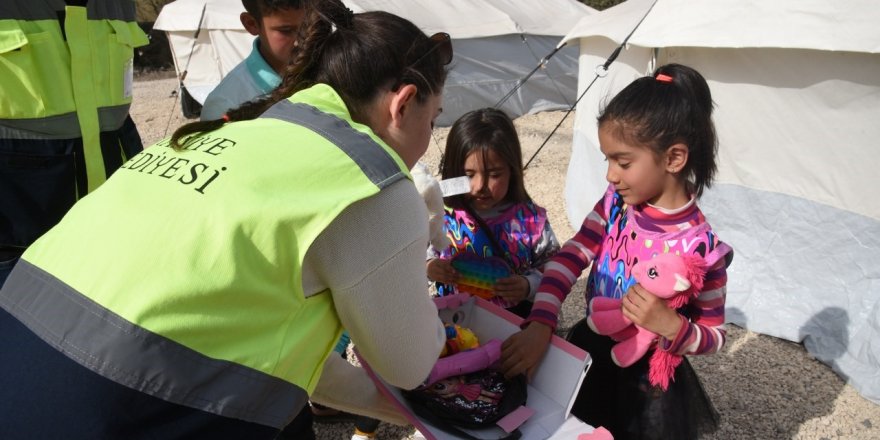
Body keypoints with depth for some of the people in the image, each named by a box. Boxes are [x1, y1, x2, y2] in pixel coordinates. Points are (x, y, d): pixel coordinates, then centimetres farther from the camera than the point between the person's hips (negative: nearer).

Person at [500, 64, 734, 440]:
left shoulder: (700, 248, -24)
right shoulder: (616, 203, -11)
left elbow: (714, 337, -12)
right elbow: (569, 258, -15)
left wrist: (670, 325, -33)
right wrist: (539, 325, -27)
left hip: (644, 386, -4)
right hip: (589, 355, 5)